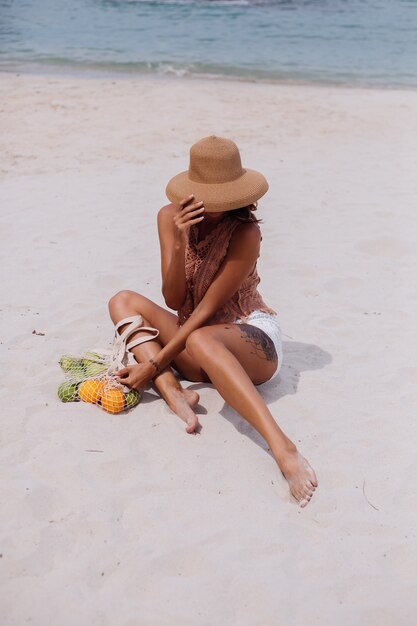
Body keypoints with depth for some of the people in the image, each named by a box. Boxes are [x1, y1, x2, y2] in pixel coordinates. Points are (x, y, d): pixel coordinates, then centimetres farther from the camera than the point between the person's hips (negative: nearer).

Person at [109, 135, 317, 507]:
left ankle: (282, 448, -53)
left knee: (200, 340, -40)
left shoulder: (245, 233, -18)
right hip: (194, 343, 7)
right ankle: (174, 393, -27)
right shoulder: (170, 217, -3)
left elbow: (206, 310, -19)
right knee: (124, 301, -7)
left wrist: (154, 364, -20)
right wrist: (179, 243, -25)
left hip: (252, 341, -6)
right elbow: (173, 301, -9)